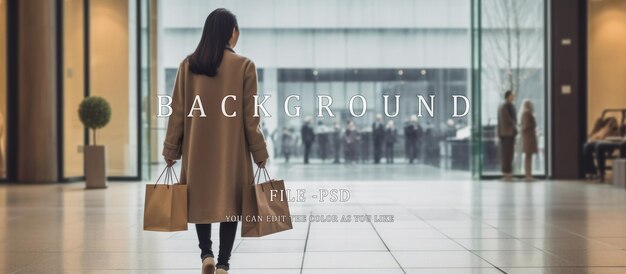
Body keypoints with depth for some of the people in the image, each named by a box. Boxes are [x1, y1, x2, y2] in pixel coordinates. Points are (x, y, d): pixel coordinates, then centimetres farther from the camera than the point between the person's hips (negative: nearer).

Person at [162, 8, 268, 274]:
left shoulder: (188, 65, 0)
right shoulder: (244, 66, -6)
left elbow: (177, 113, 2)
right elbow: (250, 117, -5)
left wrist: (171, 150, 9)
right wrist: (260, 153, 3)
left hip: (197, 149, 2)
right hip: (232, 150, -2)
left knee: (201, 198, 18)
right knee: (229, 202, 7)